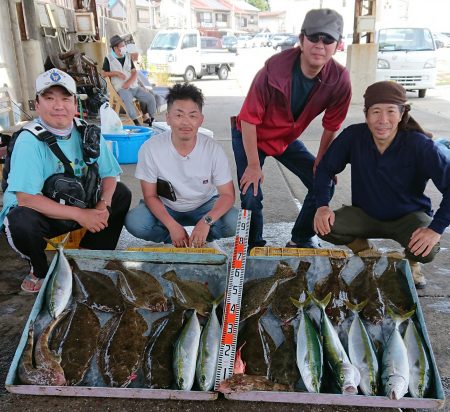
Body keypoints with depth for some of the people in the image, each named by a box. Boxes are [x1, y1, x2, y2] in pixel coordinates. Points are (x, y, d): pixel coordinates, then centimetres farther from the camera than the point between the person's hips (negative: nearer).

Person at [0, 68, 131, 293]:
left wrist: (103, 205, -24)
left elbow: (108, 175, -2)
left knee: (122, 194, -11)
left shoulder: (87, 132, -7)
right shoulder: (29, 140, -22)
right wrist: (80, 215, -31)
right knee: (20, 222, -36)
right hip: (41, 212, -5)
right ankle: (39, 269, 0)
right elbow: (26, 198, -28)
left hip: (79, 203, 5)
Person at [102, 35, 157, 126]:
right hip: (121, 88, -5)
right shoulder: (109, 59, 4)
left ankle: (151, 119, 7)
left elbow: (134, 72, 8)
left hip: (134, 86, 5)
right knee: (128, 100, -37)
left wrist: (129, 82, -11)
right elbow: (103, 73, 2)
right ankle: (136, 122, -34)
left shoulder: (127, 57, 15)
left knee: (150, 98, -12)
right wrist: (116, 73, -11)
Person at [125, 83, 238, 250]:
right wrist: (172, 226, -27)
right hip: (165, 207, 1)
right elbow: (150, 195, -12)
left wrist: (206, 221, -34)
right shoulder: (150, 148, -20)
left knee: (233, 222, -28)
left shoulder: (213, 149, -19)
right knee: (134, 222, -27)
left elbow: (227, 195, -16)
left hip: (204, 206, 0)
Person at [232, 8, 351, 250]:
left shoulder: (339, 79, -22)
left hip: (288, 139, 4)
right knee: (251, 195, -13)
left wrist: (321, 161, 0)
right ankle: (254, 248, 13)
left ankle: (301, 240, 19)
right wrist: (253, 165, -21)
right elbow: (249, 119, -24)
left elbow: (331, 126, -6)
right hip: (249, 137, -4)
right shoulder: (274, 69, -32)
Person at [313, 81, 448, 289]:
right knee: (325, 226, -24)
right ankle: (365, 252, 10)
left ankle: (411, 262, 9)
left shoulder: (420, 146, -24)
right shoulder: (353, 136, -17)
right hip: (366, 215, 2)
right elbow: (326, 168, -8)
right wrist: (322, 205, -21)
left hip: (409, 216, -2)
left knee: (426, 250, -33)